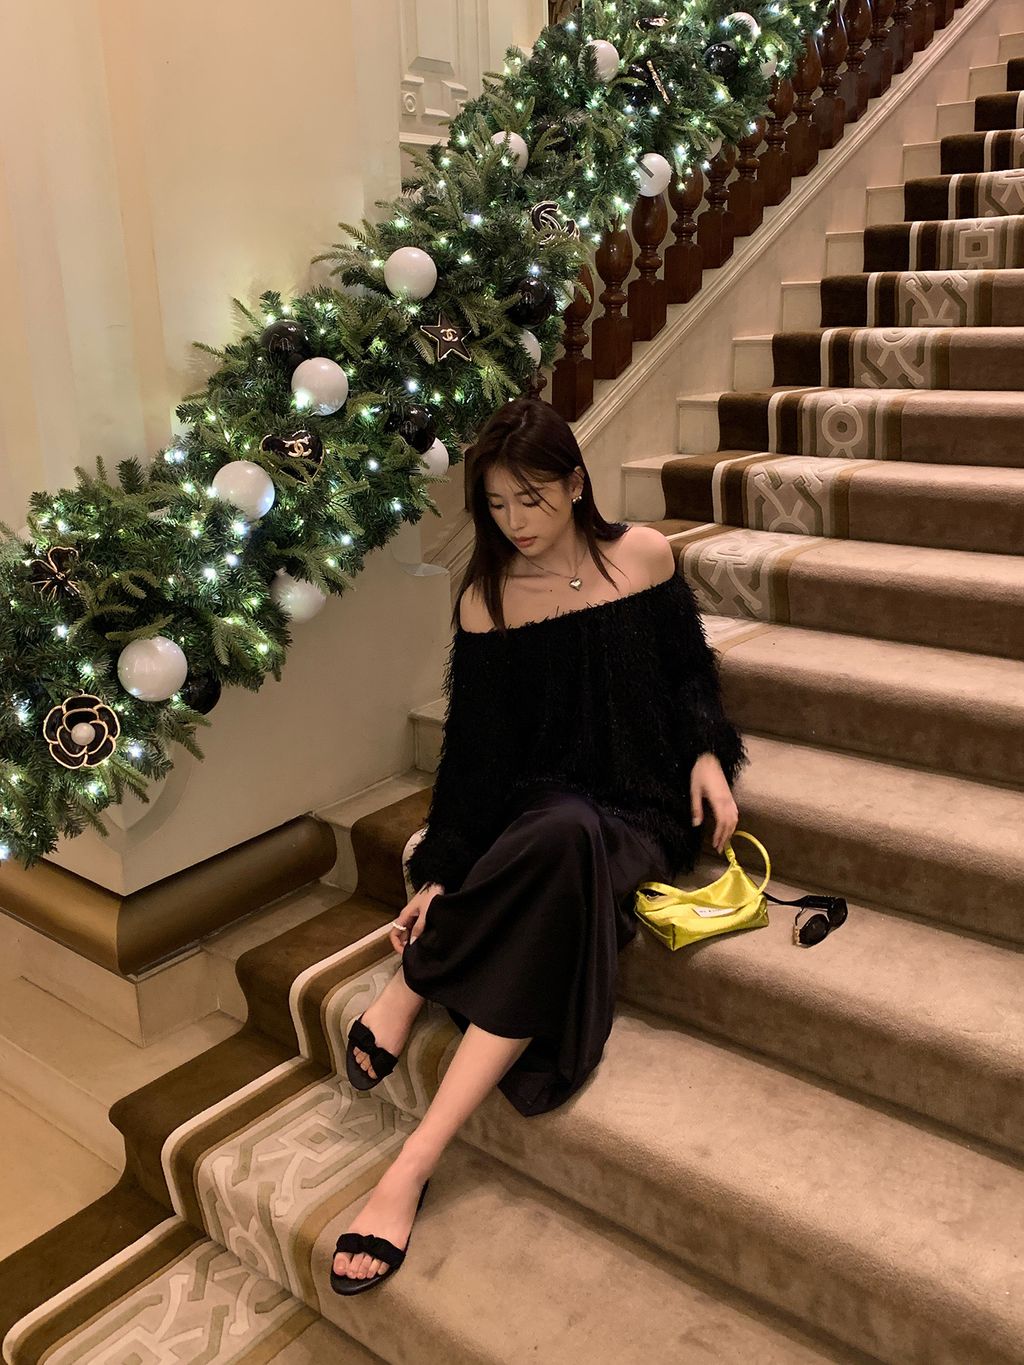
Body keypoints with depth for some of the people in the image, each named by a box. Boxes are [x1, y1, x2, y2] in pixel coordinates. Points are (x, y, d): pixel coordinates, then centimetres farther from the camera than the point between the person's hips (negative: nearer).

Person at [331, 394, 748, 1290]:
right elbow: (475, 745, -1)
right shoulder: (486, 601, 0)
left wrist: (708, 755, -6)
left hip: (650, 806, 0)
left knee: (566, 850, -35)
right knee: (565, 846, -38)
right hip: (546, 800, 0)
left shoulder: (643, 553, 2)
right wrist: (440, 872, -7)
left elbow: (688, 671, 12)